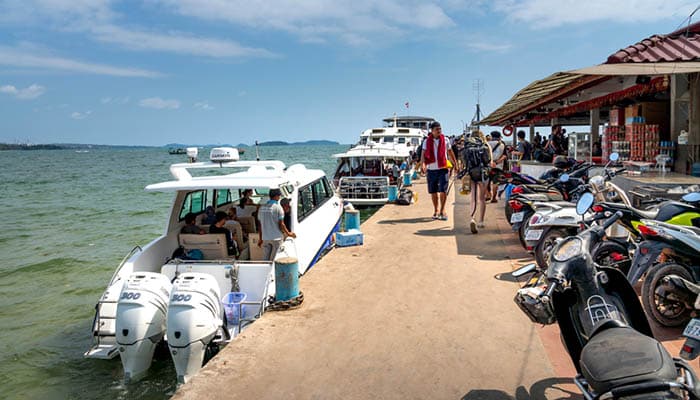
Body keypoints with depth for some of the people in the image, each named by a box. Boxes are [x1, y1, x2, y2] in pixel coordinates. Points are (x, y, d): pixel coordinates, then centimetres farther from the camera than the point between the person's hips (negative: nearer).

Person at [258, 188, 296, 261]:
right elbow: (281, 225, -13)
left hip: (265, 238, 5)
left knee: (265, 259, 8)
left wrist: (261, 239, 18)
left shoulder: (262, 208, 7)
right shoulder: (278, 207, -12)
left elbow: (261, 225, 11)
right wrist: (288, 233, 2)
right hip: (276, 238, -5)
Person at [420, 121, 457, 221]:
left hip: (443, 169, -1)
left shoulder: (445, 140, 5)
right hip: (431, 169, 1)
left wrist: (455, 164, 21)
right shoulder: (427, 142, 3)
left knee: (443, 190, -8)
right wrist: (422, 164, -24)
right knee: (433, 192, 7)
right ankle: (436, 210, 23)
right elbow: (423, 154, -6)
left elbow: (450, 152, 16)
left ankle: (442, 210, 6)